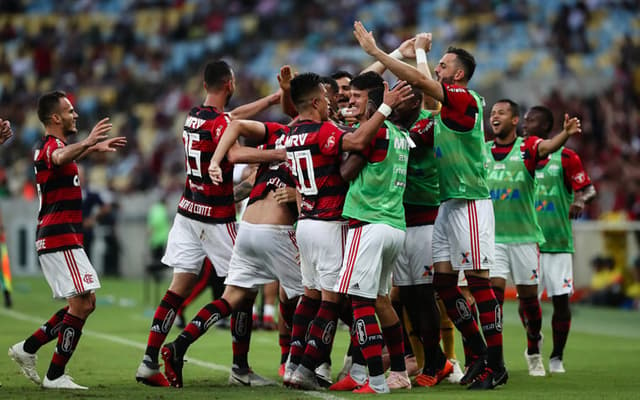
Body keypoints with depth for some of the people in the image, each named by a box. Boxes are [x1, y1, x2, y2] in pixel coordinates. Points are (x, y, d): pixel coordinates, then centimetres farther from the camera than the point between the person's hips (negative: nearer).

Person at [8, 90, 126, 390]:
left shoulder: (46, 146, 18)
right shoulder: (51, 145, -13)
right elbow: (61, 158, -41)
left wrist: (94, 147, 54)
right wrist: (87, 143, -59)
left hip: (53, 239, 10)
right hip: (60, 239, -10)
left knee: (85, 304, 13)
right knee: (81, 304, -10)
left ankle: (27, 348, 14)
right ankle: (55, 376, -7)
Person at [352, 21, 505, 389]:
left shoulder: (464, 98, -12)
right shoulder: (447, 104, 15)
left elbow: (419, 80, -20)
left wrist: (374, 50, -17)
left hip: (471, 202, -10)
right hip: (448, 203, 10)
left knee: (479, 280, -7)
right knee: (443, 281, 7)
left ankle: (496, 365, -4)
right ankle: (481, 354, 15)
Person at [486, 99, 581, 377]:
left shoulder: (527, 147, -4)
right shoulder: (481, 151, 5)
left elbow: (548, 146, -24)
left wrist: (566, 133, -45)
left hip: (524, 236, -1)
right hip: (493, 236, 1)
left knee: (528, 297, 8)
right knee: (494, 292, -10)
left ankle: (533, 352, 30)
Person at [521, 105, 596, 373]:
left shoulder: (565, 157, -1)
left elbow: (587, 188, -3)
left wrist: (580, 201, -23)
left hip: (558, 242, -3)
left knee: (561, 301, -3)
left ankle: (557, 357, 10)